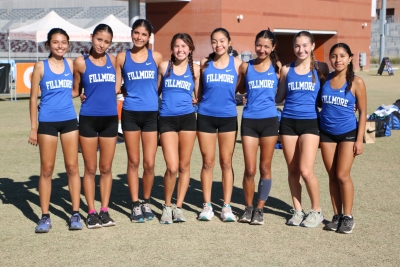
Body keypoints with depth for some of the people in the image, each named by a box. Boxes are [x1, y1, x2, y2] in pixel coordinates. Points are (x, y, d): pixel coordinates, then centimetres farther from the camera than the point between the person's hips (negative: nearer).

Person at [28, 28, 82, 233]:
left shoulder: (71, 64, 4)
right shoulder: (40, 67, -2)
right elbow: (33, 98, -1)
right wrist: (33, 128, -4)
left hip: (69, 121, 2)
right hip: (47, 122, -2)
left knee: (72, 168, 4)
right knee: (46, 170, 3)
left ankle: (75, 214, 11)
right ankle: (45, 217, 10)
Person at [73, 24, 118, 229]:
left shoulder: (113, 60, 6)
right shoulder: (81, 62, -1)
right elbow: (75, 91, 6)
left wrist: (106, 95, 5)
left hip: (110, 119, 2)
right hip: (88, 119, -2)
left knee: (106, 168, 7)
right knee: (90, 169, 3)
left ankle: (104, 211, 15)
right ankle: (91, 212, 11)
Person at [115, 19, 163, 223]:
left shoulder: (156, 57, 5)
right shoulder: (122, 57, 5)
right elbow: (115, 85, 8)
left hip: (151, 114, 0)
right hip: (130, 114, 0)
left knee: (149, 164, 1)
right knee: (133, 162, 6)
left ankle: (146, 202, 21)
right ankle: (135, 204, 16)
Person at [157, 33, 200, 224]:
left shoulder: (195, 69, 7)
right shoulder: (163, 66, 5)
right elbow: (156, 91, 13)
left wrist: (197, 102, -1)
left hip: (187, 118, 2)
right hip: (167, 119, -1)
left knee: (184, 166, 7)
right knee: (172, 167, -10)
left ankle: (179, 206, 19)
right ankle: (167, 206, 10)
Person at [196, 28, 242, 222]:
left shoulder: (237, 63, 3)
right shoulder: (204, 63, 4)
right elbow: (199, 90, 11)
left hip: (228, 117, 0)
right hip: (206, 116, 0)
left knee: (226, 163, 5)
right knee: (208, 162, 4)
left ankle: (227, 206, 12)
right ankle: (207, 205, 13)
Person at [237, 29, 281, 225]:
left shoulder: (277, 67, 3)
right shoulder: (246, 67, 4)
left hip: (269, 120, 0)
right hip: (249, 121, 0)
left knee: (265, 168, 7)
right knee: (249, 170, 0)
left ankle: (259, 209, 17)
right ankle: (248, 208, 18)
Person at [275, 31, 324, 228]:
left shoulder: (319, 69, 1)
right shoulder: (286, 70, 6)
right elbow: (279, 97, 14)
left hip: (310, 123, -3)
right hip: (288, 122, 3)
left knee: (306, 171, -11)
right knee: (292, 170, 7)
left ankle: (316, 211, 8)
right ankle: (298, 210, 21)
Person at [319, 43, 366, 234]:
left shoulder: (356, 82, -7)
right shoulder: (325, 79, 2)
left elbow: (362, 112, -4)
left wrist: (359, 139, -9)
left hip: (348, 133, -3)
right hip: (327, 133, 3)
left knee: (342, 175, -4)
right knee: (332, 176, 7)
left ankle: (347, 216, 9)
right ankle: (337, 215, 17)